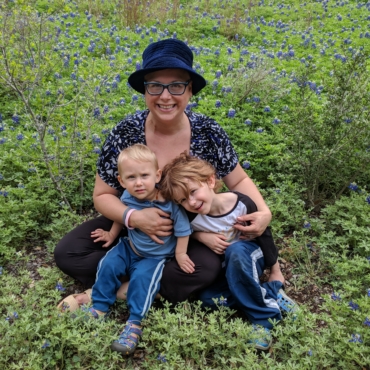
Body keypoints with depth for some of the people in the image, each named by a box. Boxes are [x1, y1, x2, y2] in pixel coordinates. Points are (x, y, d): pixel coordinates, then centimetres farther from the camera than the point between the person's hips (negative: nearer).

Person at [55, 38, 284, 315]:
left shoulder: (208, 132, -15)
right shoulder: (125, 134, -17)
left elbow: (239, 181, -2)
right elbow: (103, 195, -9)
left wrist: (264, 211, -23)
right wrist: (133, 217, -30)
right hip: (134, 228, 1)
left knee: (206, 268, -32)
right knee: (68, 253, -15)